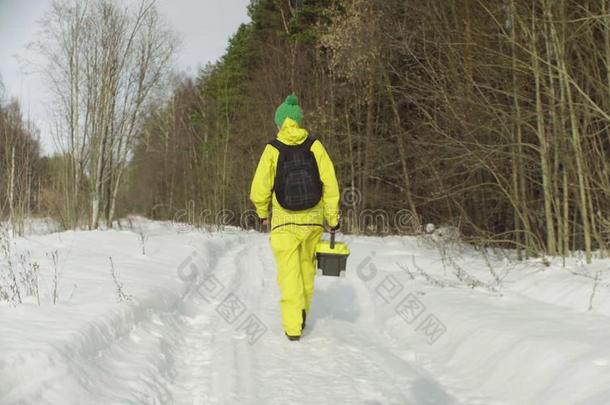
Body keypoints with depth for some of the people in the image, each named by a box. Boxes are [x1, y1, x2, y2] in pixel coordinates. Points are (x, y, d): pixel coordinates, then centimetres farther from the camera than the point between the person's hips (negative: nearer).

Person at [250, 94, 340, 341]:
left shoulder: (272, 150, -9)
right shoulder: (315, 146, -5)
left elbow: (259, 190, -6)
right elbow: (330, 184, -7)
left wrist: (263, 214, 13)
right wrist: (333, 219, 2)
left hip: (284, 221, -2)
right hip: (313, 220, 2)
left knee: (289, 273, 3)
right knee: (307, 267, 20)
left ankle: (293, 326, -2)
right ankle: (301, 314, 33)